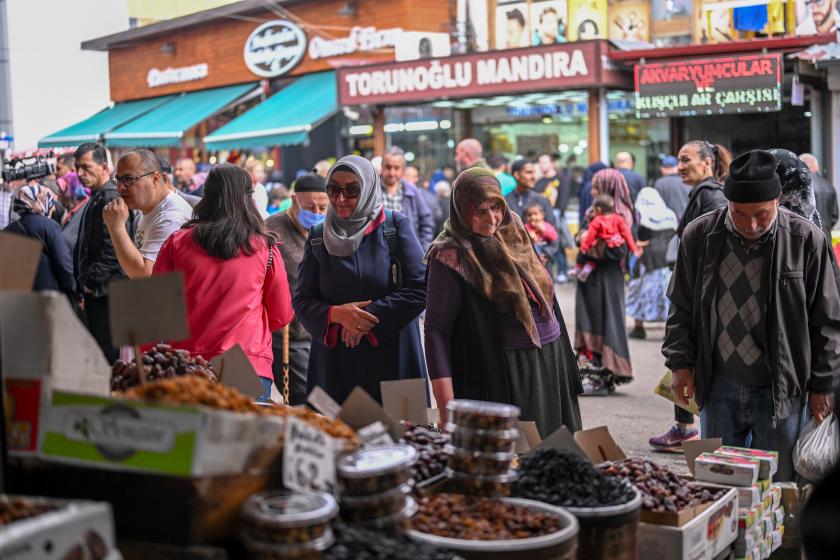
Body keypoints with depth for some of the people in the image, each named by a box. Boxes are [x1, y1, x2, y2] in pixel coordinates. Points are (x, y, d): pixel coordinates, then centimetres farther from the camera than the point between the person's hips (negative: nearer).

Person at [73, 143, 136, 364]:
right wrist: (83, 286, 16)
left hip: (106, 293, -10)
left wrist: (90, 282, -14)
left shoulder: (111, 199, -14)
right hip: (94, 292, 10)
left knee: (108, 356, -7)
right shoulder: (95, 199, 18)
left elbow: (112, 251, -21)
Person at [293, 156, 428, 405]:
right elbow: (302, 301, 5)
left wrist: (371, 318, -12)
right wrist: (337, 314, -14)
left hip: (392, 358, -2)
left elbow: (419, 289, -7)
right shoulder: (318, 237, 8)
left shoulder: (396, 226, 0)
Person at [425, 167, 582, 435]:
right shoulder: (451, 256, -11)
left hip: (552, 363, 6)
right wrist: (447, 409, -19)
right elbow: (436, 330, -13)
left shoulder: (513, 232, 8)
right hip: (503, 376, -6)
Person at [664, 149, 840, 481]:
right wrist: (680, 363, 0)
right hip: (718, 389, 2)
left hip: (781, 392, -2)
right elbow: (681, 309, 9)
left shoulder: (806, 240, -8)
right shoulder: (700, 236, -1)